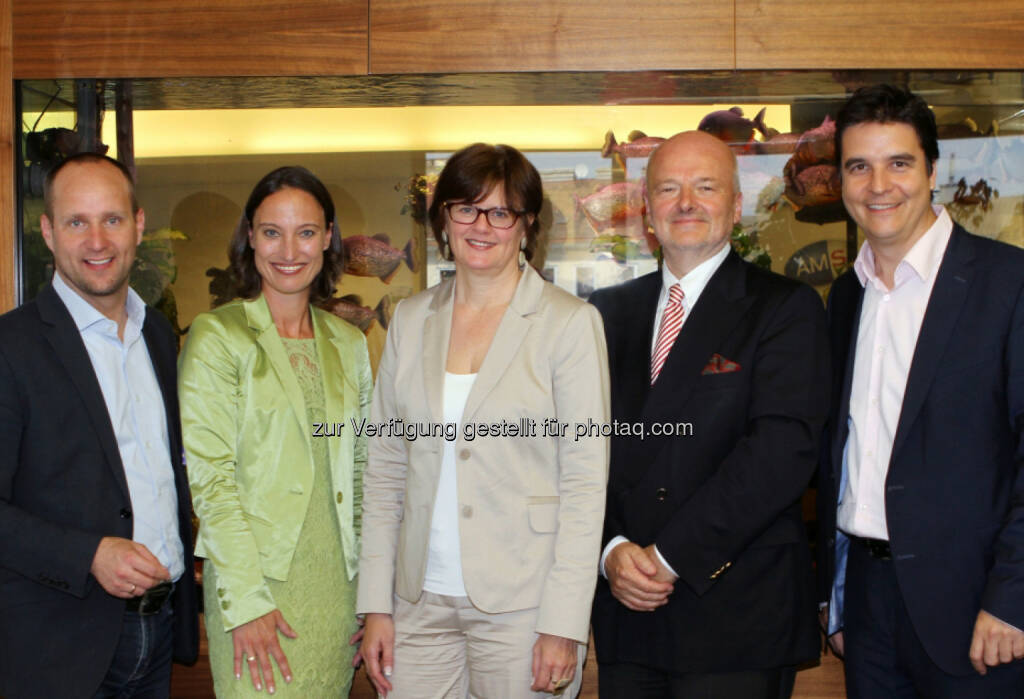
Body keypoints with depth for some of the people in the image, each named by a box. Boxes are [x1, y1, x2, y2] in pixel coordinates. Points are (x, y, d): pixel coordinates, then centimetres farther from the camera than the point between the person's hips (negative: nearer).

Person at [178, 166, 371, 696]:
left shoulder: (347, 342, 10)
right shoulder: (217, 336, -5)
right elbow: (209, 476, -10)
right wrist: (246, 601, -15)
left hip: (338, 583, 5)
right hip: (257, 578, -4)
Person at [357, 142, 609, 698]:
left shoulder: (571, 323, -4)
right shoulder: (411, 319, 8)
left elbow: (586, 481, -7)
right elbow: (385, 469, 9)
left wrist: (564, 626, -12)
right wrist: (376, 606, 4)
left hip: (522, 608, -3)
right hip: (421, 601, 4)